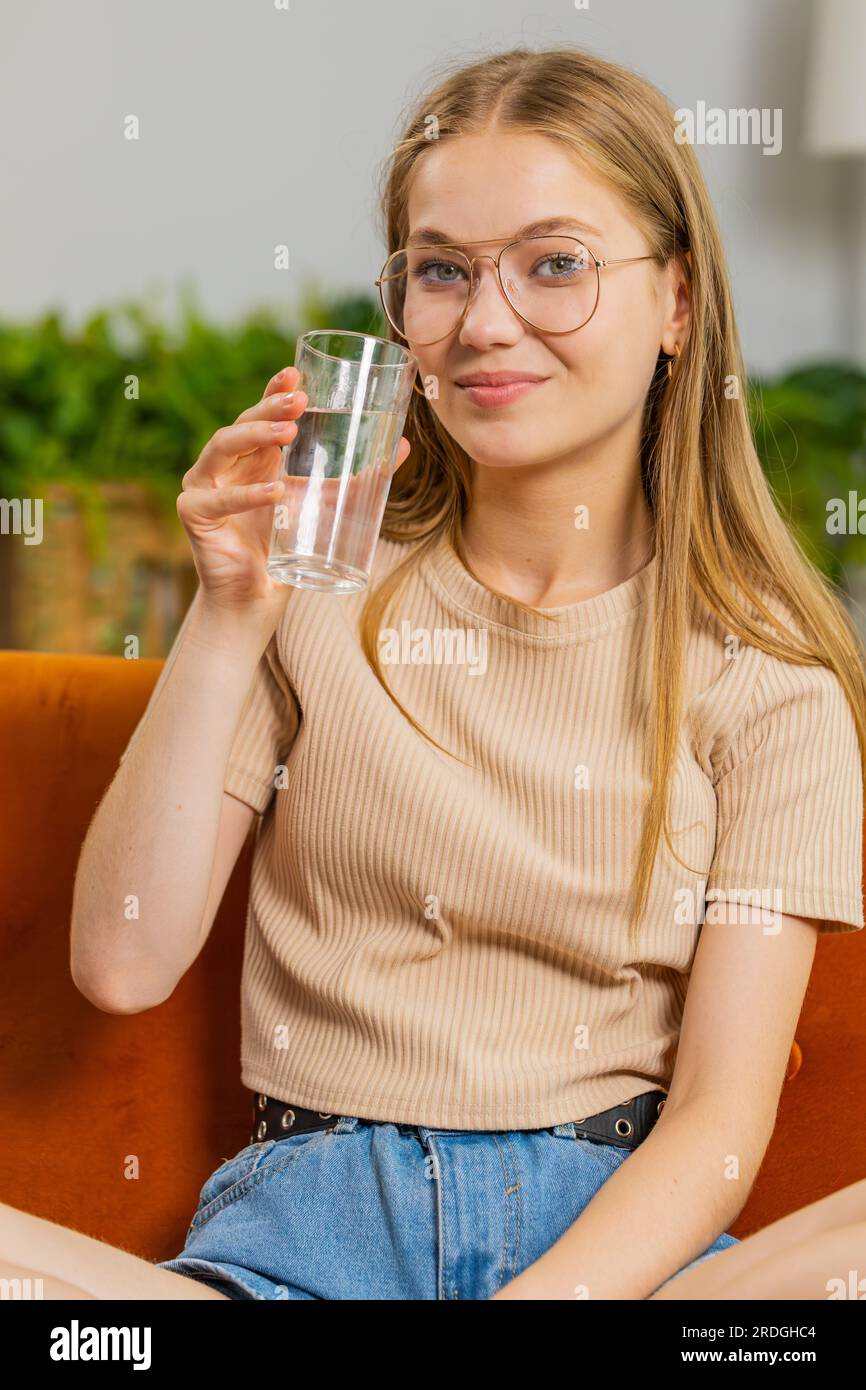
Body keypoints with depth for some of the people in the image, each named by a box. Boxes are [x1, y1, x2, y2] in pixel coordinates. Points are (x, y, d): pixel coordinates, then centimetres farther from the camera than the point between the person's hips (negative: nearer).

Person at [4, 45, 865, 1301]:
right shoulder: (322, 590, 6)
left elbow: (720, 1115, -4)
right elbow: (123, 965, -3)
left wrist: (555, 1292, -22)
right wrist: (227, 626, -11)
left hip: (616, 1223, -1)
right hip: (314, 1203, 1)